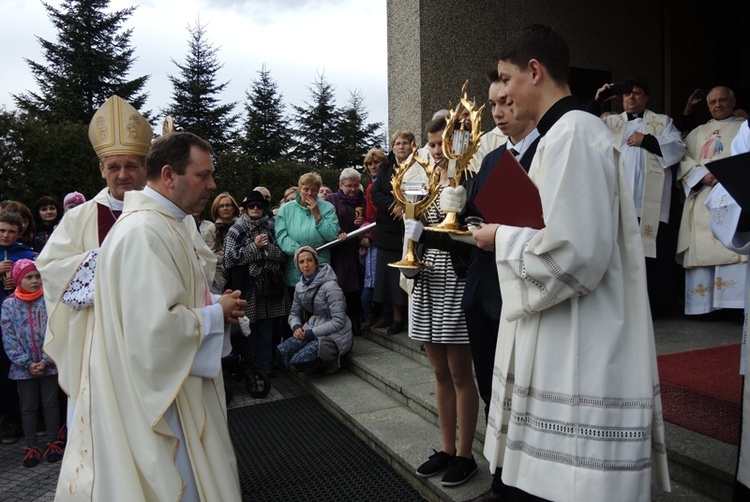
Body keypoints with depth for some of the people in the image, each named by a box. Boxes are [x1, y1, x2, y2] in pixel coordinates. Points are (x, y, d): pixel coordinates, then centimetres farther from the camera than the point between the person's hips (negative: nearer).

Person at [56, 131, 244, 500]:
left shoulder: (167, 223, 8)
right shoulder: (143, 233, -26)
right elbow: (156, 327, -32)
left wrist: (214, 303, 1)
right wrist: (216, 313, -17)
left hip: (176, 383, 10)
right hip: (159, 392, -10)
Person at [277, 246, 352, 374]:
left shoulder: (330, 286, -18)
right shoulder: (300, 286, 5)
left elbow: (338, 322, -20)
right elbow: (294, 313, 14)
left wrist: (312, 333, -19)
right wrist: (296, 327, -8)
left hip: (334, 335, -7)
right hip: (313, 330, 7)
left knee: (298, 361, -23)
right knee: (282, 350, -15)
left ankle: (330, 360, 4)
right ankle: (320, 360, 6)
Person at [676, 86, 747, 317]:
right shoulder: (697, 133, 24)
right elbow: (684, 159, 9)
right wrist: (705, 176, -9)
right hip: (703, 200, 2)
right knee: (702, 249, -6)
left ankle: (738, 300, -19)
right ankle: (703, 303, -6)